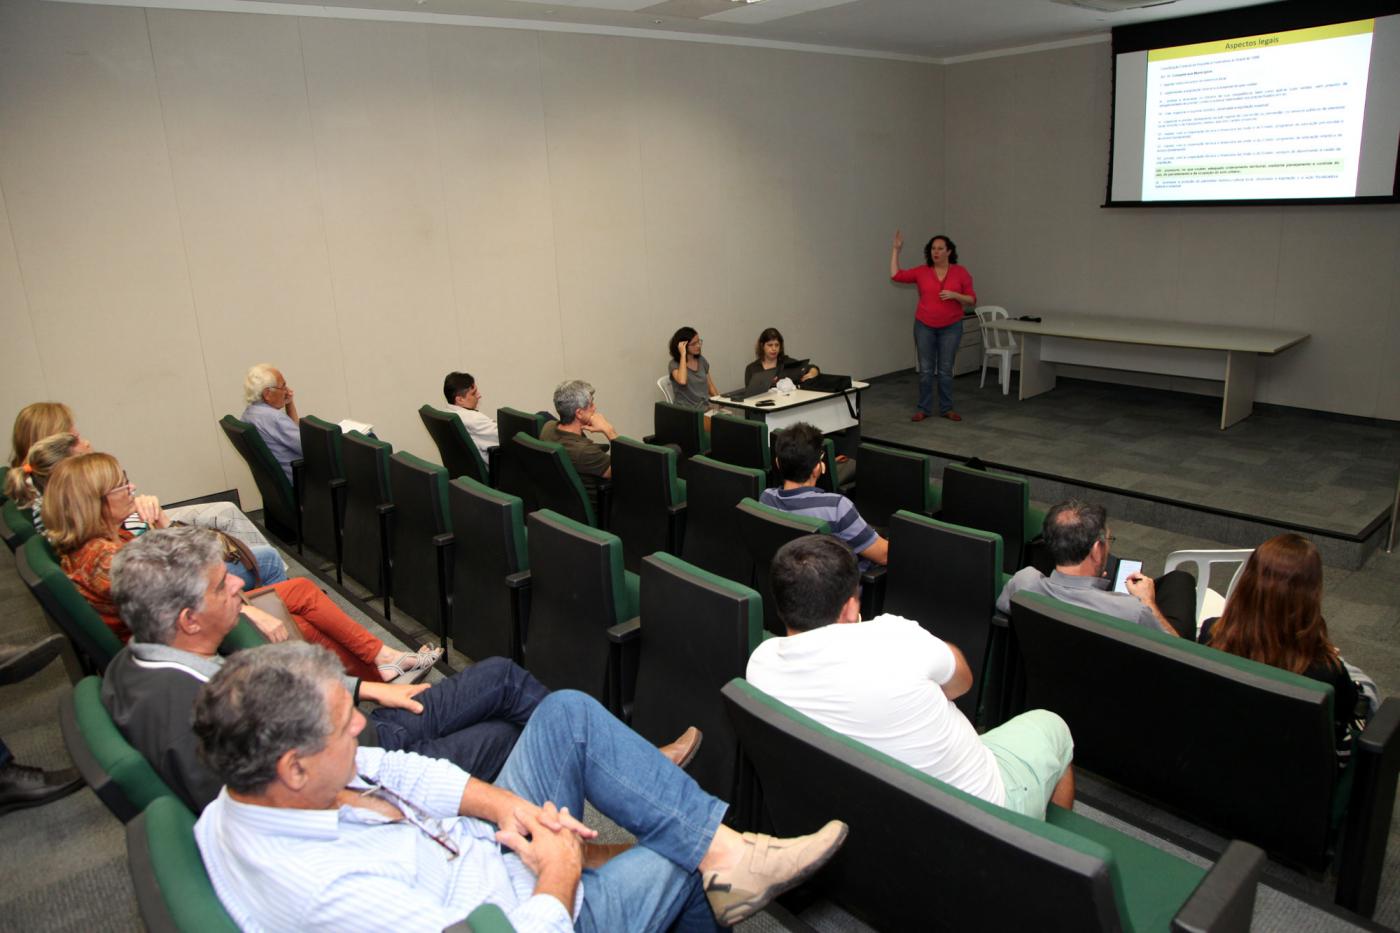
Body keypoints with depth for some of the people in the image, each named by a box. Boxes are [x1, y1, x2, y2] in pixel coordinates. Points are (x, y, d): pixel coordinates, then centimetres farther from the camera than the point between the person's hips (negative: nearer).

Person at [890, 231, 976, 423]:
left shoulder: (961, 272, -3)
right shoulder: (922, 272, 0)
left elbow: (972, 300, -2)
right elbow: (895, 275, -1)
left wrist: (954, 295, -19)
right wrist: (896, 249, -2)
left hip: (951, 328, -1)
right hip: (924, 326, 1)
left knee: (945, 370, 4)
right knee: (925, 370, 3)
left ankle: (946, 409, 15)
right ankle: (924, 408, 13)